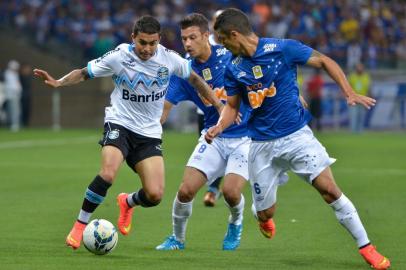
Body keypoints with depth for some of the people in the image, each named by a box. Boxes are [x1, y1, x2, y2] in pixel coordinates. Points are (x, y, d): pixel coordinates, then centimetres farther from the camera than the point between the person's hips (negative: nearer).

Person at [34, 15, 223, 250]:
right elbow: (84, 74, -4)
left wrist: (219, 105, 10)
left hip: (150, 133, 3)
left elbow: (194, 78, 11)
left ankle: (128, 202, 28)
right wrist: (58, 82, -21)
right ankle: (81, 225, -11)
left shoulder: (169, 58, -7)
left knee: (155, 195, -9)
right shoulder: (119, 57, -12)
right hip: (120, 124, -3)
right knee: (108, 174, -30)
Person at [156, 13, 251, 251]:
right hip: (213, 136, 3)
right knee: (186, 190, -11)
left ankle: (236, 223, 17)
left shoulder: (230, 56, -12)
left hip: (245, 136, -3)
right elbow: (163, 108, -1)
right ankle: (178, 238, 16)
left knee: (231, 192, -20)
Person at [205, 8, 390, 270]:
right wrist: (219, 126, -9)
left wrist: (350, 93, -14)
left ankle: (367, 248, -8)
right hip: (261, 144, 3)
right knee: (265, 213, 3)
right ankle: (265, 219, 44)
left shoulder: (283, 49, -11)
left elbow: (324, 61, -4)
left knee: (329, 189, -18)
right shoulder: (234, 69, 1)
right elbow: (232, 106, 12)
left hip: (296, 135, -3)